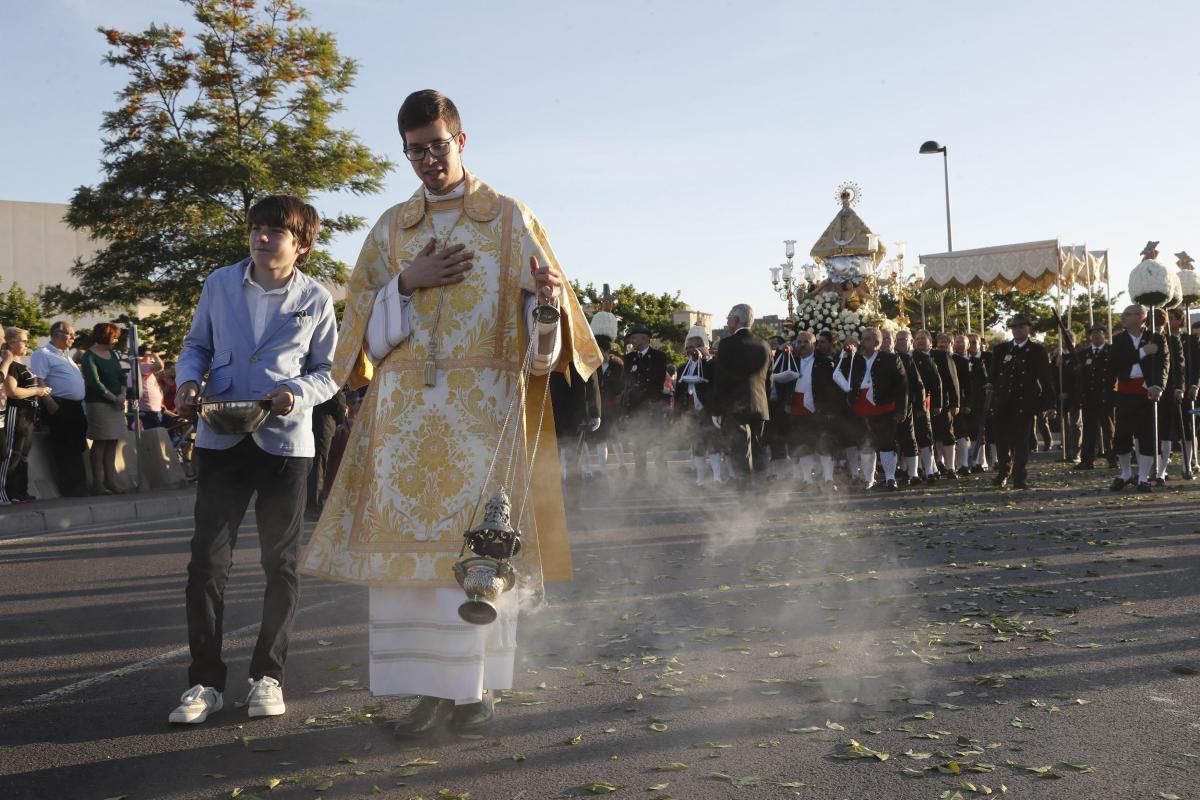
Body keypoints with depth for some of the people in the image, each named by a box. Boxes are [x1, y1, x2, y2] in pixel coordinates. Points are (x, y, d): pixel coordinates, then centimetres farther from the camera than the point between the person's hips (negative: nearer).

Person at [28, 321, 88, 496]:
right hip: (60, 407, -10)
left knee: (76, 450, 13)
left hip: (75, 406, 10)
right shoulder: (43, 354, -9)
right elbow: (38, 381, -18)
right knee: (65, 452, -6)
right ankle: (71, 492, -3)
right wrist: (50, 404, -24)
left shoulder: (65, 355, 21)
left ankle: (79, 490, 20)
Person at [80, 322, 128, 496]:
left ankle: (110, 480, 9)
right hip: (98, 403, -7)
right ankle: (98, 483, -4)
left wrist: (122, 395, -6)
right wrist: (113, 398, -12)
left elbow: (122, 376, 11)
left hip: (116, 403, 7)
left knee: (112, 441, 6)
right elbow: (95, 382, -15)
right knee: (100, 442, -6)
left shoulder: (113, 354, 14)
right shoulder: (89, 357, -7)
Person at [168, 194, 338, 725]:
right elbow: (197, 344, 13)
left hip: (285, 440, -1)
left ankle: (268, 676, 21)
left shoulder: (315, 299, -1)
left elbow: (329, 371, 3)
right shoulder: (220, 284, 3)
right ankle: (205, 680, 11)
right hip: (221, 438, 1)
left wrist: (297, 394, -17)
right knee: (207, 558, -1)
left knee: (281, 563, 7)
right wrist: (188, 381, -7)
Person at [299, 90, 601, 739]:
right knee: (409, 538, -1)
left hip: (485, 406, -3)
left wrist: (548, 300, -23)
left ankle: (478, 684, 6)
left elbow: (540, 318, 0)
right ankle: (432, 687, 7)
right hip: (406, 410, 3)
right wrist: (407, 283, -7)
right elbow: (363, 321, 10)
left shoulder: (510, 218, 7)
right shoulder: (391, 228, 15)